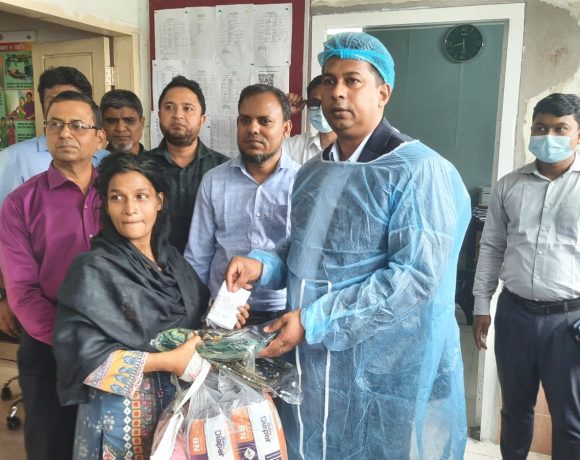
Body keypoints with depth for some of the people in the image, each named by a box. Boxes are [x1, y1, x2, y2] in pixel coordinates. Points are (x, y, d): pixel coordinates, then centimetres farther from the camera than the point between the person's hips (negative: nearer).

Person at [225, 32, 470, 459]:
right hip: (314, 363, 7)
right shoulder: (312, 172, 9)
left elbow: (416, 275, -23)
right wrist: (262, 265, -3)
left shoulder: (419, 171, -15)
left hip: (389, 374, -6)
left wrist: (314, 320, -24)